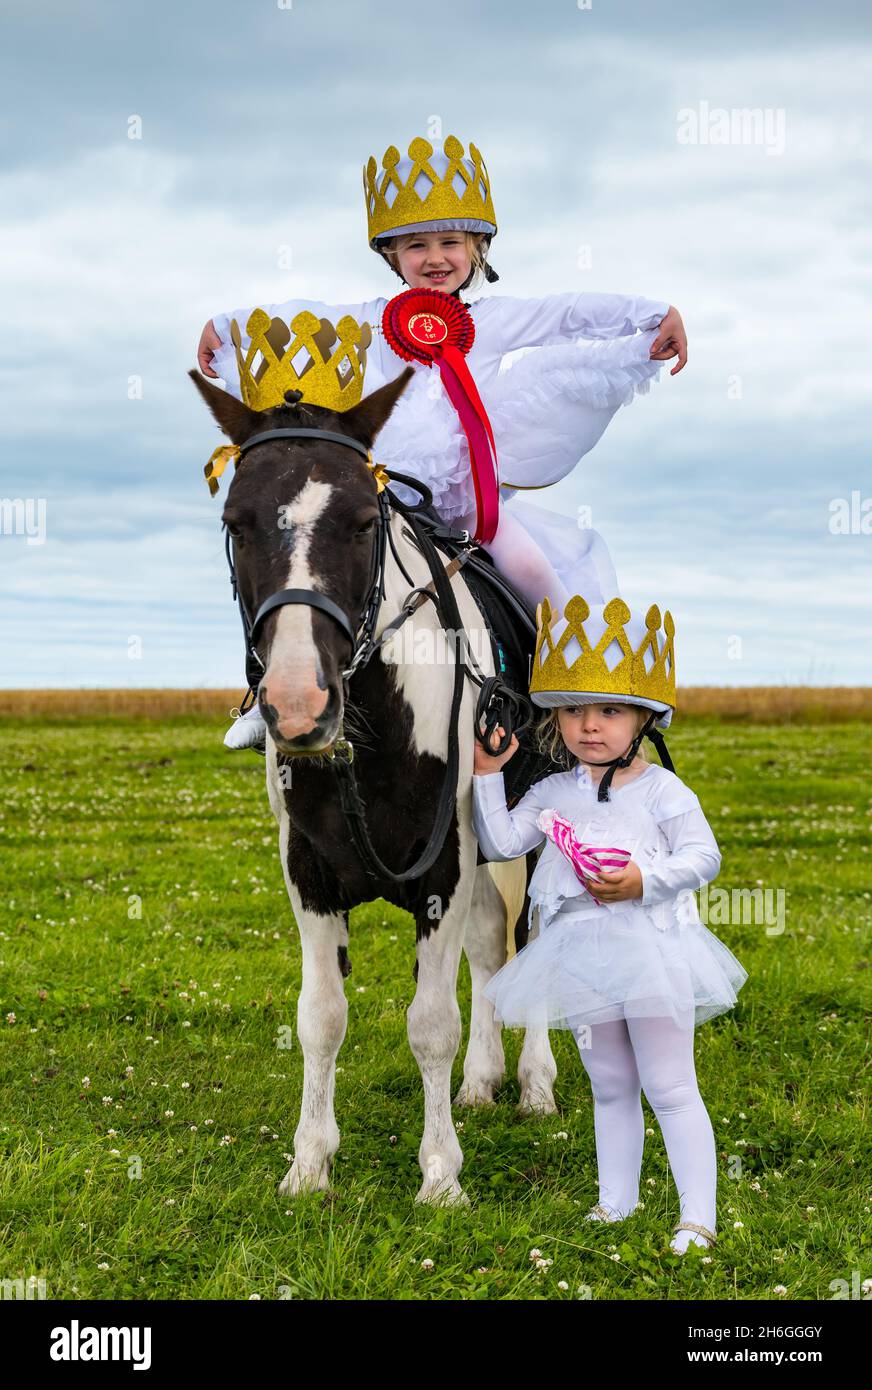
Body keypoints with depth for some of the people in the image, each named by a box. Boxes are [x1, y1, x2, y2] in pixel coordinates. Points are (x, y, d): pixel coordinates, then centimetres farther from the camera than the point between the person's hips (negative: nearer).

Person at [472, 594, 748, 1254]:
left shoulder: (661, 789, -7)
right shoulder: (551, 793, 7)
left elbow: (703, 855, -10)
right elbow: (501, 842, 5)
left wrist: (645, 879, -24)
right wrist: (488, 777, 1)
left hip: (651, 946, -5)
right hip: (583, 952, 5)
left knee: (670, 1087, -5)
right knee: (610, 1087, 17)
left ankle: (698, 1217, -1)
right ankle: (616, 1200, 29)